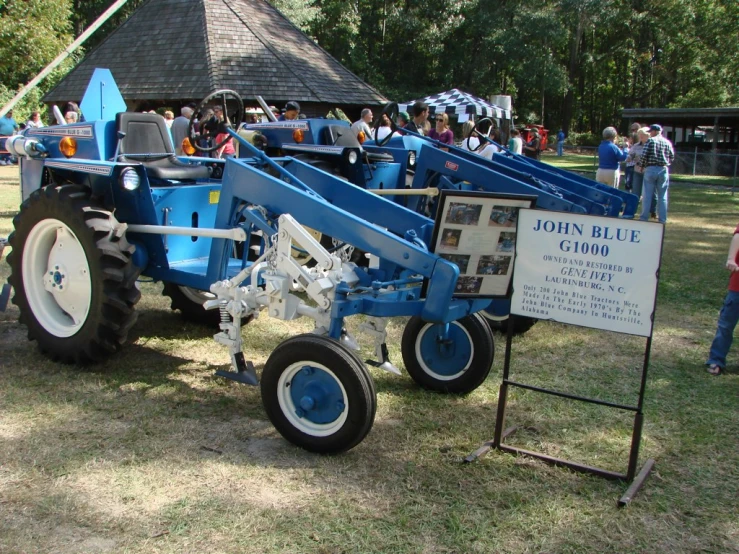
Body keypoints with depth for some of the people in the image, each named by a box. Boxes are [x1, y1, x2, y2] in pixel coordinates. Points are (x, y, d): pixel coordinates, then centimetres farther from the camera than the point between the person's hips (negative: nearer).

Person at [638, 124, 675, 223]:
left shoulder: (650, 141, -4)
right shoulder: (667, 143, 7)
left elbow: (644, 155, -10)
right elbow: (672, 157, 8)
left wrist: (642, 166, 6)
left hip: (650, 169, -3)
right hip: (663, 170, 3)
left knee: (647, 195, 2)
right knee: (662, 196, 7)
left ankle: (644, 218, 3)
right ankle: (662, 219, 7)